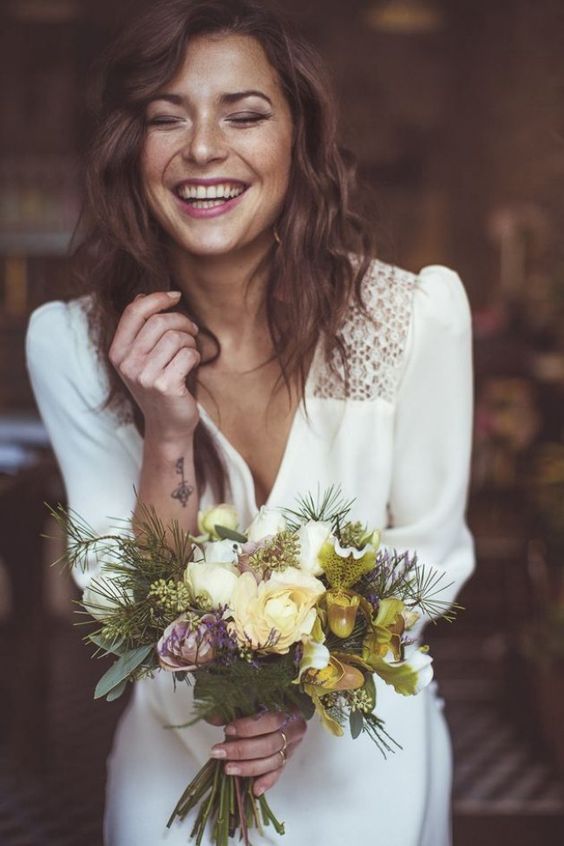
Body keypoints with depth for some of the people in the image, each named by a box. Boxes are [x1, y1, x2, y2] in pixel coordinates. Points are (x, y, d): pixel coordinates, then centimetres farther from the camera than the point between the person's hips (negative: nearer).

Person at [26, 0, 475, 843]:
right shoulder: (71, 343, -16)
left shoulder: (417, 316, -18)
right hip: (172, 767, 0)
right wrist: (168, 438, -28)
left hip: (366, 757, 0)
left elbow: (429, 554, -7)